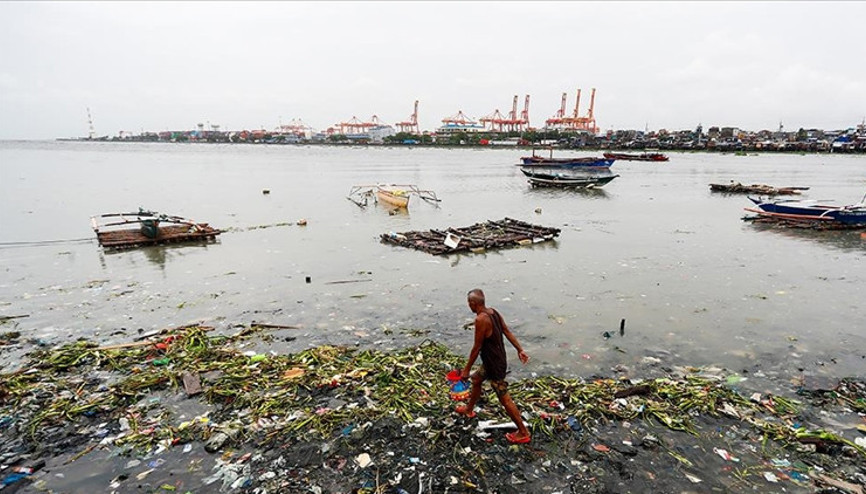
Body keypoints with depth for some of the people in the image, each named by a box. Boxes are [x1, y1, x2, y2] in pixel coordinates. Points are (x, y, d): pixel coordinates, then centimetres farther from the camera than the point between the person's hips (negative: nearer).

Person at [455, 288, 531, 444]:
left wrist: (466, 369, -12)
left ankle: (523, 433, 14)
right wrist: (520, 350, 10)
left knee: (505, 399, 2)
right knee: (476, 380, 28)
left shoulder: (481, 319, -28)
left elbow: (477, 347, -22)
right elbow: (508, 332, 4)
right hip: (493, 360, 10)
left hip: (495, 365, -10)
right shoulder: (493, 311, -1)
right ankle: (469, 409, 49)